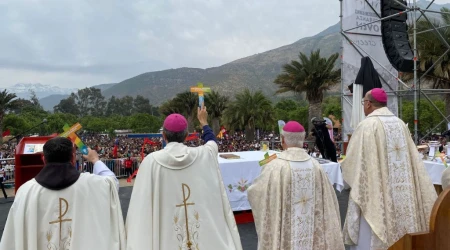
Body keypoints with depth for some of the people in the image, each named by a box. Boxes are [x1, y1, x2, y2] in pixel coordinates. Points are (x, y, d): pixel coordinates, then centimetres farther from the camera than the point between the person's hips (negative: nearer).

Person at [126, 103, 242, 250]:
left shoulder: (151, 161, -10)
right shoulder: (204, 155, -5)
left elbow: (141, 203, -7)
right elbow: (212, 141, 19)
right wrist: (203, 122, 37)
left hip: (167, 238, -1)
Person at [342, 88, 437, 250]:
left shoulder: (368, 125, -13)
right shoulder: (400, 124, 8)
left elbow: (353, 161, -10)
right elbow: (412, 159, 12)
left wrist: (344, 166, 11)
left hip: (376, 193, -7)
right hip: (402, 193, 7)